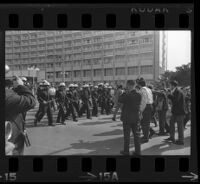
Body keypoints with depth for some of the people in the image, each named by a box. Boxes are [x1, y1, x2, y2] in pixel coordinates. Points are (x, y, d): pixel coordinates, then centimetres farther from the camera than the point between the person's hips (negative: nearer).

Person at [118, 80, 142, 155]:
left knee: (126, 135, 7)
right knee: (137, 134, 12)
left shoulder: (127, 95, -20)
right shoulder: (139, 95, -3)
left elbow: (119, 100, -8)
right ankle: (138, 151, 17)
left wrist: (125, 92, -5)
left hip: (127, 118, -5)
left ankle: (126, 151, 16)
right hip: (136, 118, 5)